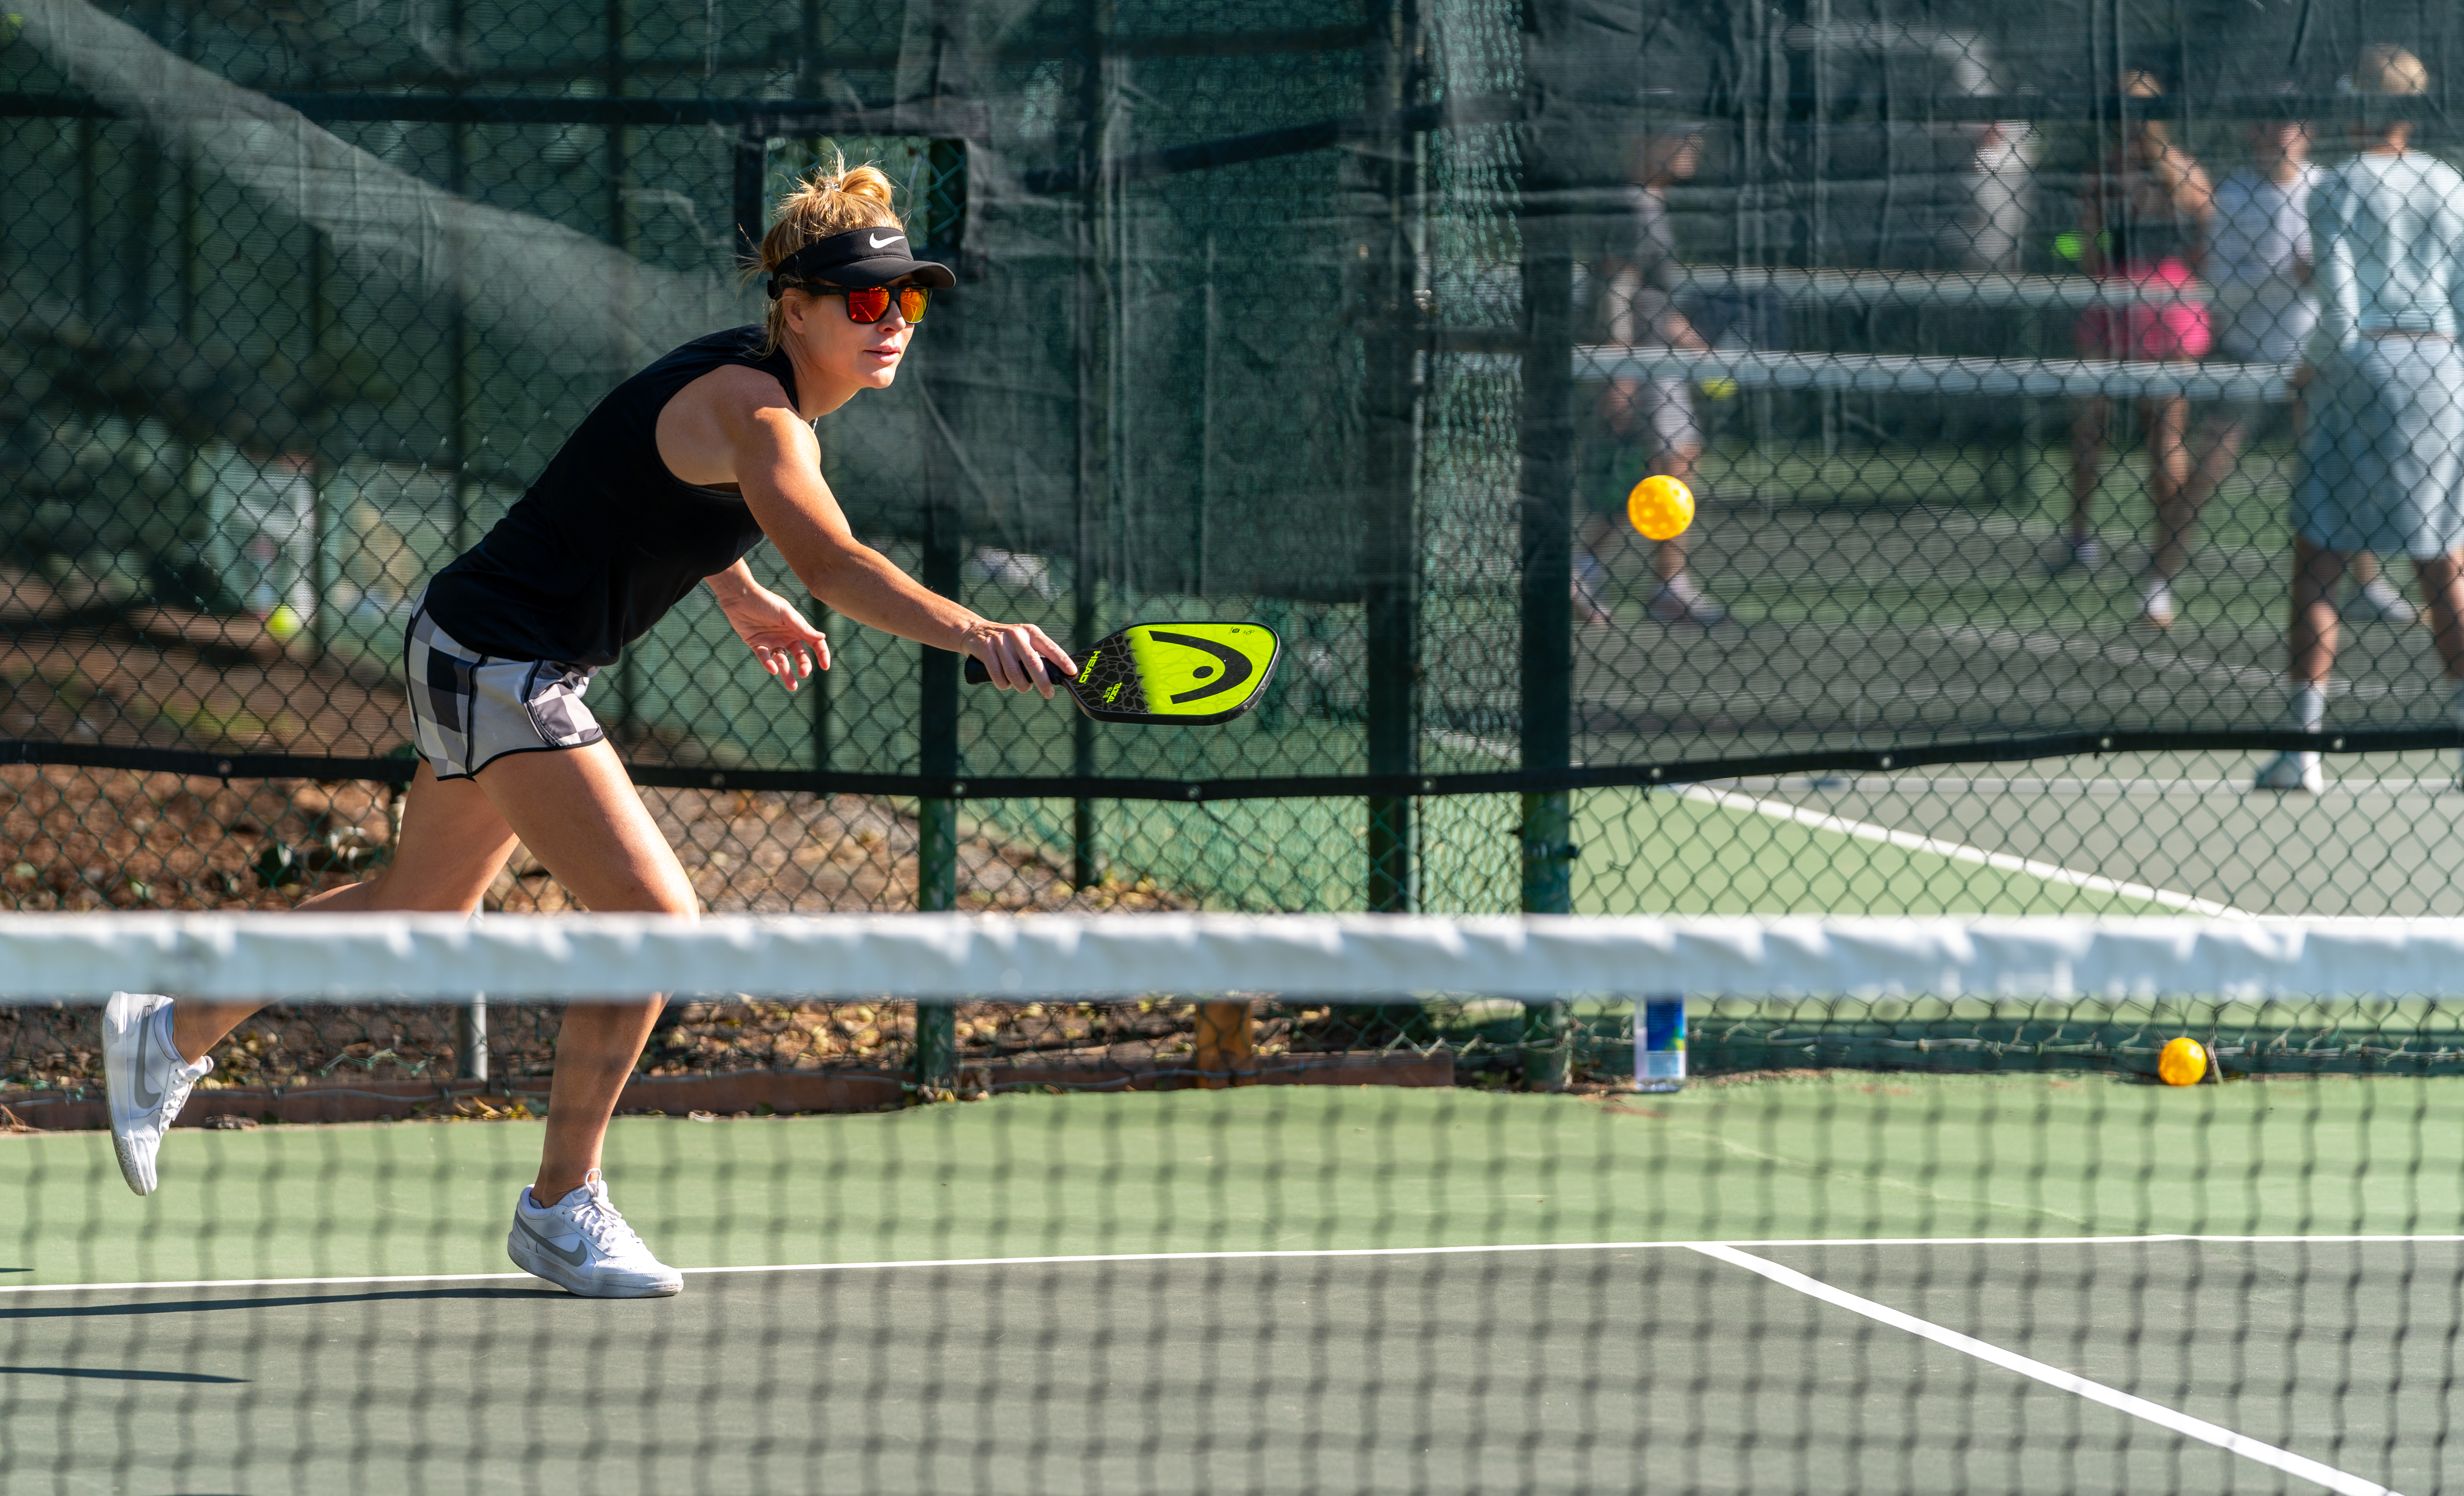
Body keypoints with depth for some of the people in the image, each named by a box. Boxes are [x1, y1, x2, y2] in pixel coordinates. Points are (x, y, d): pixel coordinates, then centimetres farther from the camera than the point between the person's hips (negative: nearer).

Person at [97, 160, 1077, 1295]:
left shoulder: (759, 379, 6)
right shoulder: (752, 408, -25)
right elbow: (835, 567, -42)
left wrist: (742, 599, 16)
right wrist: (973, 634, -55)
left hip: (480, 658, 11)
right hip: (497, 660, -11)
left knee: (422, 908, 24)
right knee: (654, 913, -18)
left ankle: (169, 1036, 42)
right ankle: (560, 1209, -6)